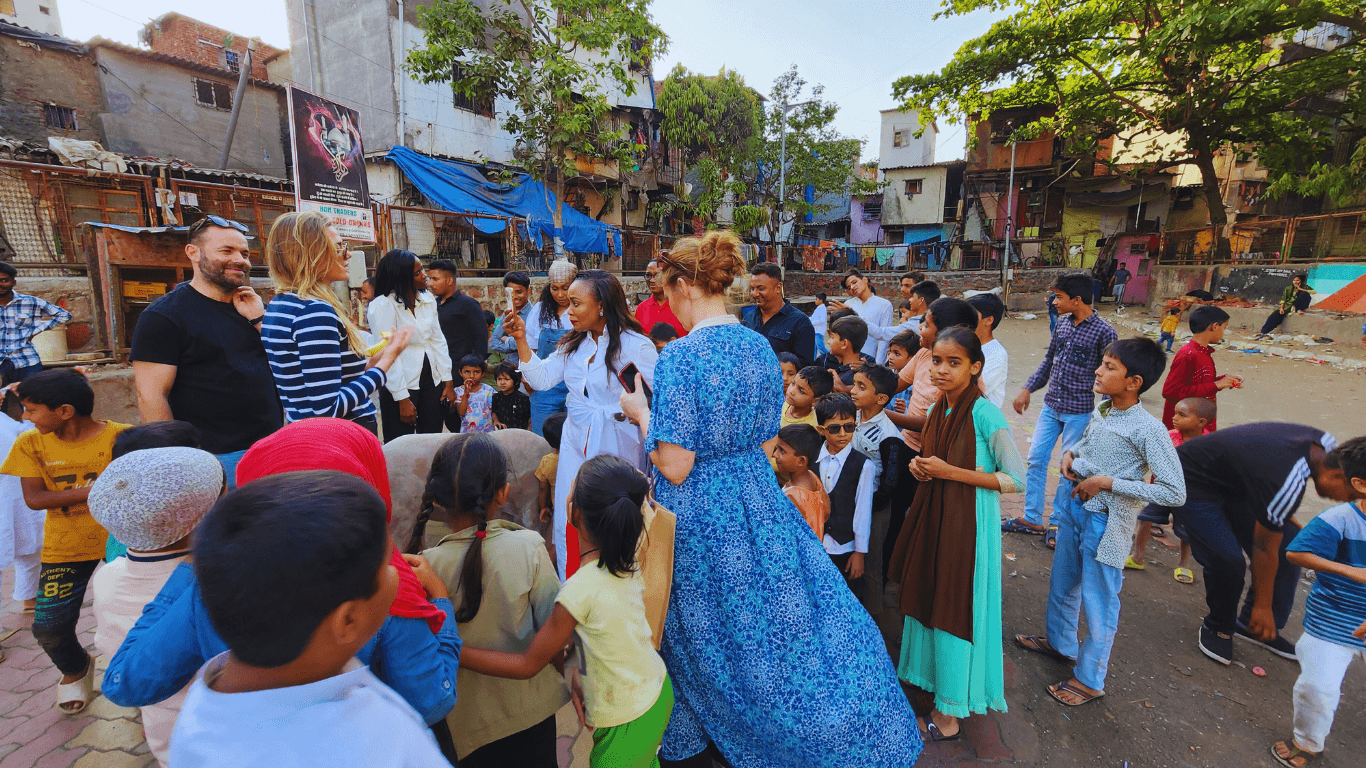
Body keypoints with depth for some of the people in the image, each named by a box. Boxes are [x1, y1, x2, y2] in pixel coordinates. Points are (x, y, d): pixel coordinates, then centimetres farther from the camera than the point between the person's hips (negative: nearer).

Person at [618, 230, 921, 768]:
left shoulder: (680, 355, -22)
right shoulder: (761, 347, -1)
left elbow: (674, 467, -21)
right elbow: (763, 435, 8)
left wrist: (641, 413, -7)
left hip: (698, 513, -5)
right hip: (758, 498, 6)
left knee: (704, 635, 16)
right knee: (784, 619, 21)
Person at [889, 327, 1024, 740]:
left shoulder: (985, 414, -18)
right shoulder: (938, 410, 4)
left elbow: (1016, 479, -16)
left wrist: (950, 472, -20)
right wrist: (921, 466, -5)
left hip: (970, 523, -6)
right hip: (933, 518, 7)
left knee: (956, 609, 5)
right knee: (928, 600, 16)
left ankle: (948, 716, 22)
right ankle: (927, 682, 37)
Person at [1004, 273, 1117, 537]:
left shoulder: (1104, 332, -13)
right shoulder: (1062, 326, 4)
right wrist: (1027, 389, 10)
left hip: (1079, 413, -6)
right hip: (1051, 406, 6)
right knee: (1036, 460, 9)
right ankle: (1032, 519, 22)